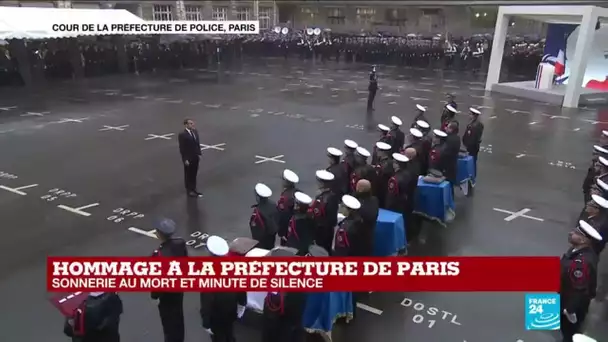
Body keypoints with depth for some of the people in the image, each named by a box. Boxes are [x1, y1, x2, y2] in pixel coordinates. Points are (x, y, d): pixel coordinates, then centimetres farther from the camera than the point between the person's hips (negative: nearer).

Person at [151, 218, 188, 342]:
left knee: (168, 320, 16)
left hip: (166, 292, -7)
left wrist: (155, 294, -8)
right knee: (178, 316, 26)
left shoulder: (159, 254, -35)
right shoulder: (180, 243, -15)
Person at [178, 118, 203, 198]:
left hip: (196, 157, 6)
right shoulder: (182, 135, -18)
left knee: (194, 174, 16)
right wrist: (185, 159, -17)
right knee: (188, 175, 9)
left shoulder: (195, 131, 2)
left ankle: (193, 188, 29)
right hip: (188, 158, -6)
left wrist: (199, 154, 8)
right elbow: (182, 148, -17)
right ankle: (189, 190, 21)